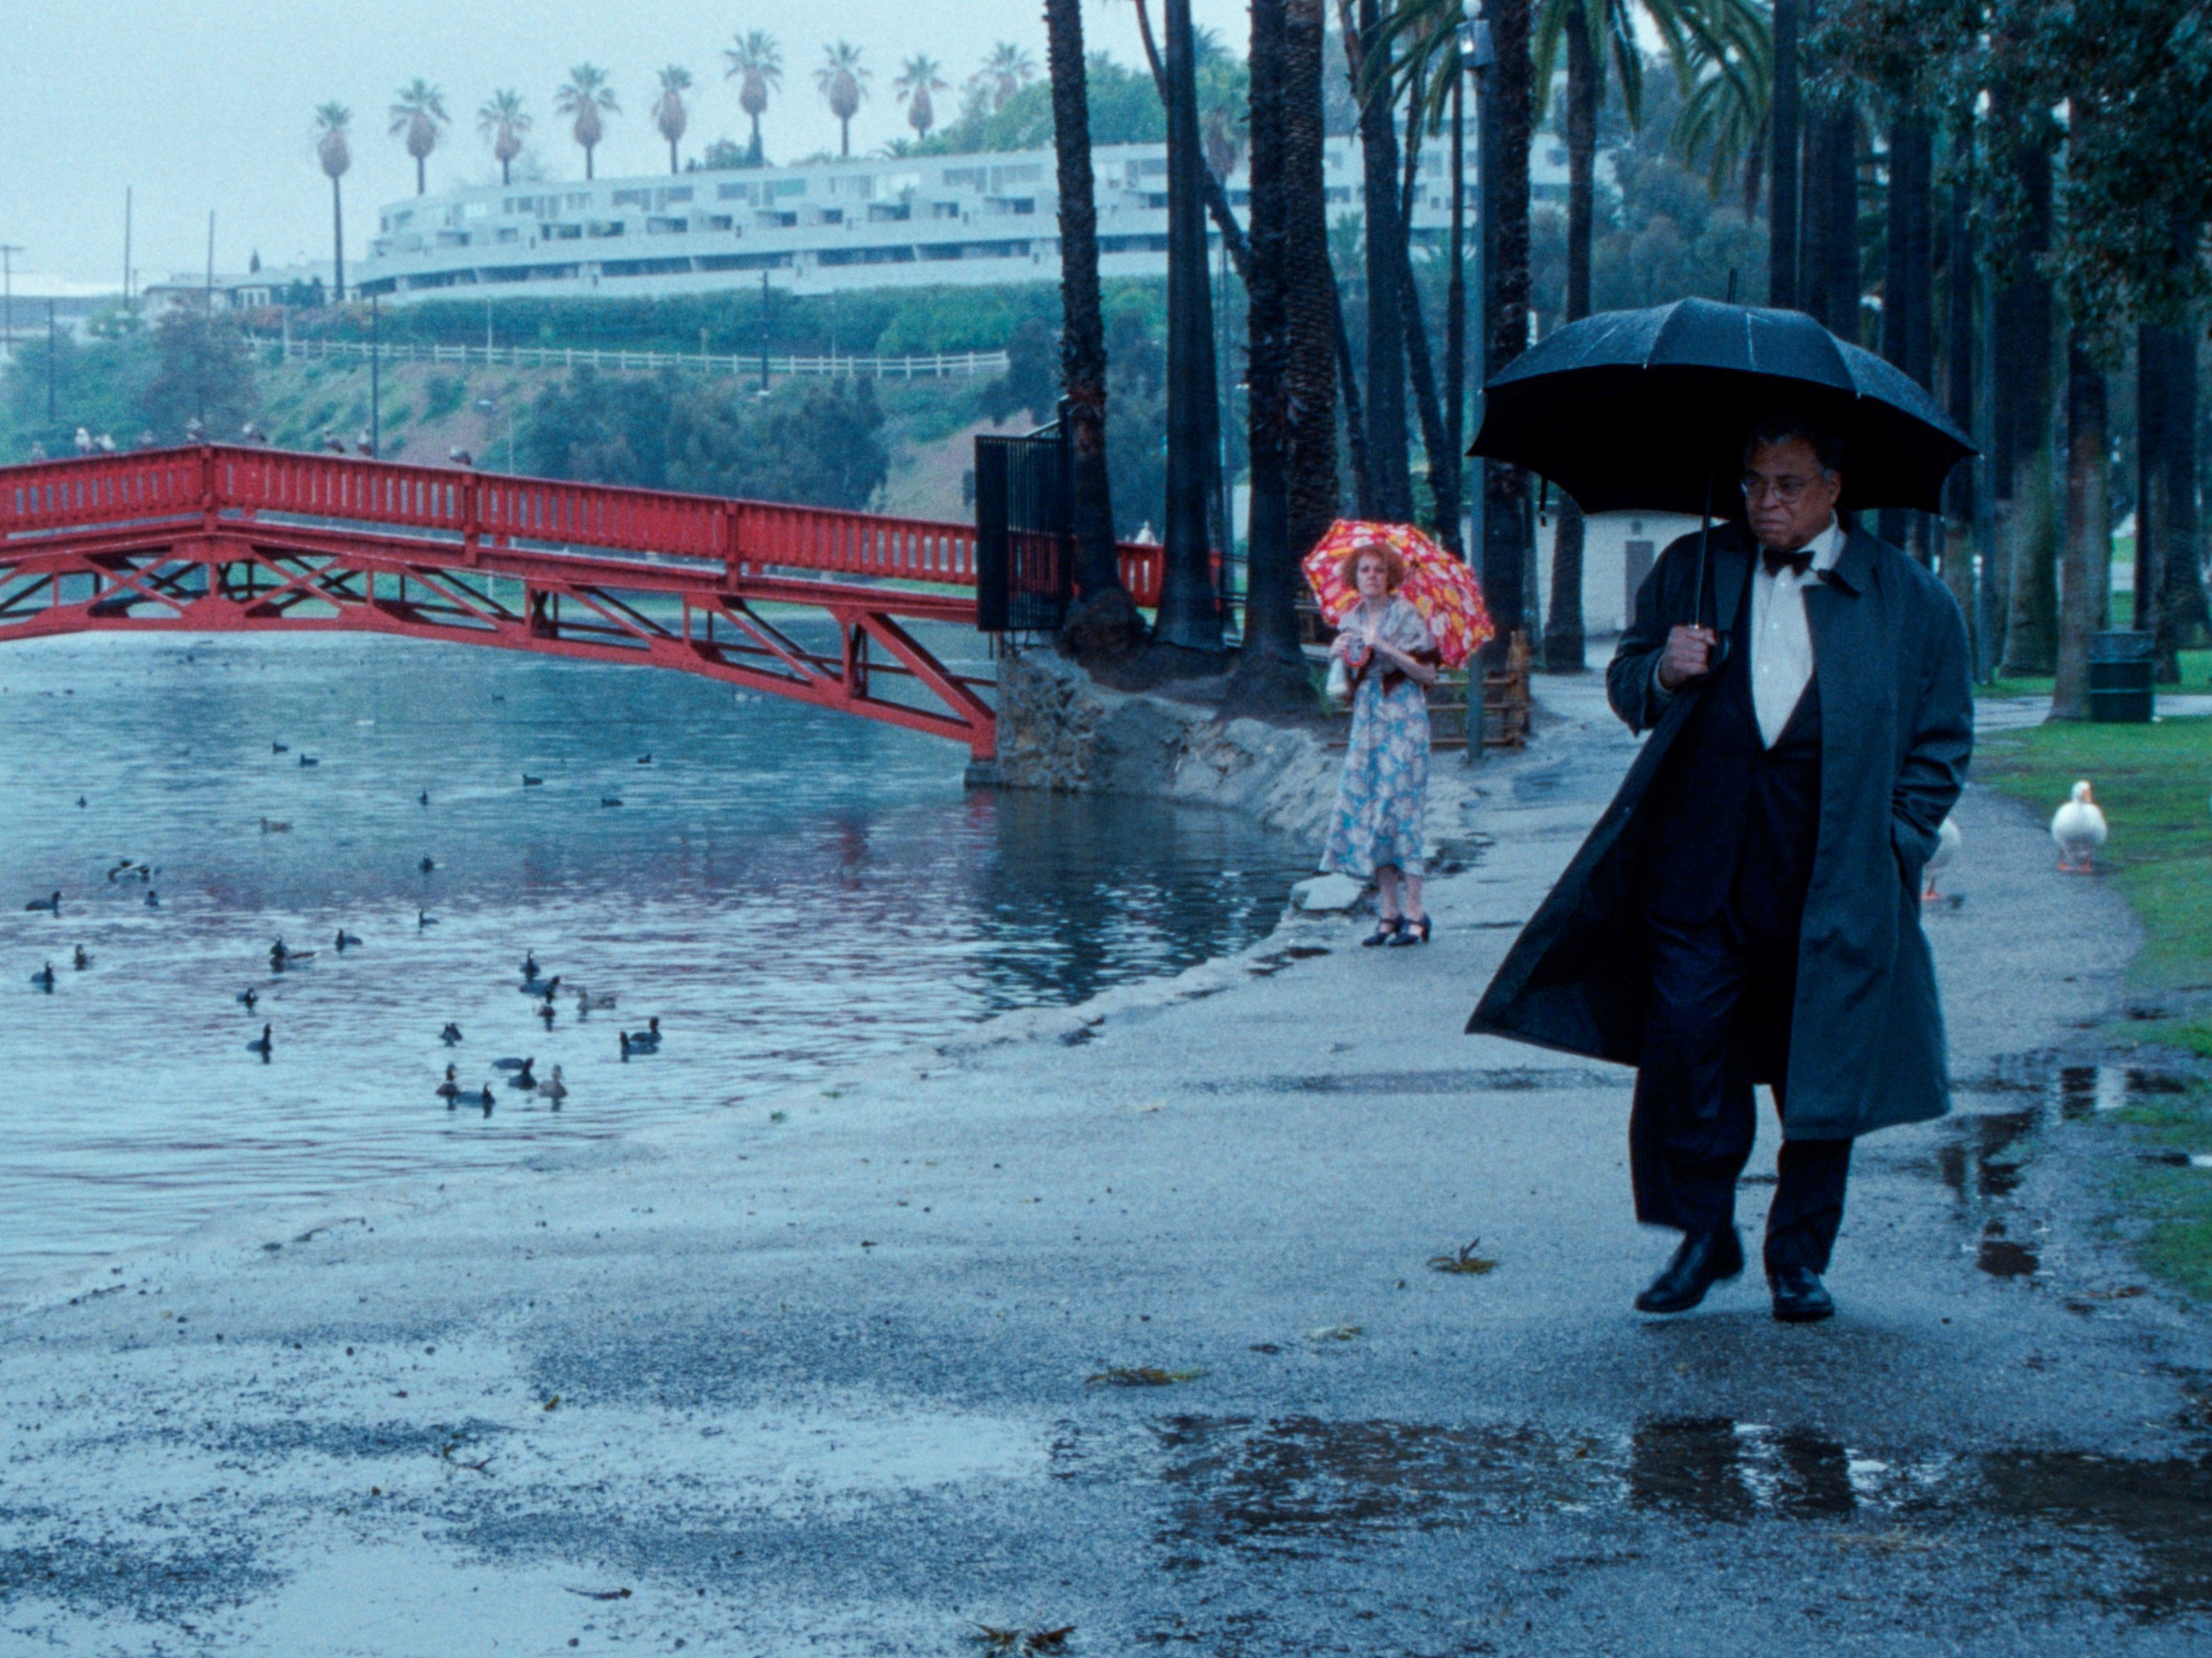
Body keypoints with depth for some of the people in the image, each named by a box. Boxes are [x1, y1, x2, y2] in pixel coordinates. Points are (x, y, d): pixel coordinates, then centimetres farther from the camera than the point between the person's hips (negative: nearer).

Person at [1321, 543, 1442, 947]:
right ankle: (1390, 913, 5)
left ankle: (1414, 914, -9)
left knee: (1398, 805, -12)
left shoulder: (1405, 615, -5)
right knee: (1364, 805, 0)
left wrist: (1388, 649, -18)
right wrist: (1339, 654, -2)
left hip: (1403, 720, -6)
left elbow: (1428, 674, -9)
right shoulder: (1352, 619, 11)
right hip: (1365, 720, 6)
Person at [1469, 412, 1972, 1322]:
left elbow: (1941, 743, 9)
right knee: (1683, 1046, -3)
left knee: (1818, 1069, 3)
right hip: (1699, 866, 1)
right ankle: (1703, 1235, 12)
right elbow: (1624, 683, 16)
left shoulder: (1911, 599, 6)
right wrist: (1662, 673, -7)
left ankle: (1799, 1257, 17)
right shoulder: (1691, 571, 11)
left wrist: (1895, 849, -1)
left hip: (1829, 876, -1)